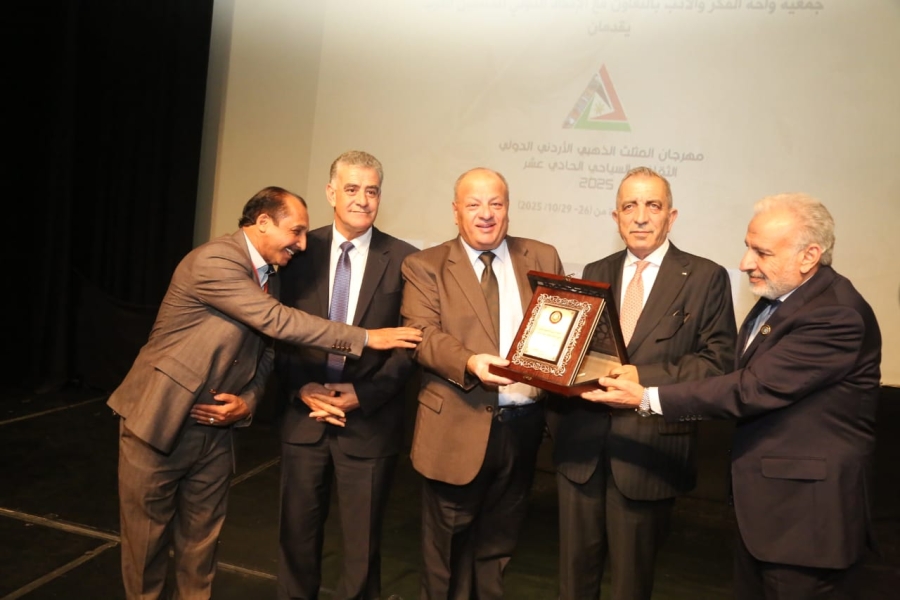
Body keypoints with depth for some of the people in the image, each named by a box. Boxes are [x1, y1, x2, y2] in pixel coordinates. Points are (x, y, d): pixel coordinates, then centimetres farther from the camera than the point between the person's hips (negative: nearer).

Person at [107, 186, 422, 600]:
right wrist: (365, 338, -25)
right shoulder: (213, 261, -21)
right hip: (158, 422, -6)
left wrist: (247, 402, -8)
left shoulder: (267, 279, 6)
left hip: (215, 429, 7)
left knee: (201, 541, 14)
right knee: (146, 539, 9)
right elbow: (279, 323, -27)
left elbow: (263, 353, 12)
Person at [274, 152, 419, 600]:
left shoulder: (404, 259, -5)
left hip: (369, 423, -2)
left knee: (361, 542, 13)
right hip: (305, 415, 2)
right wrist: (302, 386, -11)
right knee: (297, 532, 17)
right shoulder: (302, 249, 2)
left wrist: (363, 395, -15)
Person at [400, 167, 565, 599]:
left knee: (498, 545, 21)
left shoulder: (542, 258, 8)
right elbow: (421, 335, -12)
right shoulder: (425, 266, -1)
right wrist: (469, 362, -30)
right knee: (450, 551, 15)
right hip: (457, 427, -3)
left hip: (522, 425, 3)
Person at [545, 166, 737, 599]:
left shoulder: (705, 278, -3)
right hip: (581, 445, 4)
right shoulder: (595, 273, 11)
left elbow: (718, 361, -10)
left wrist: (644, 377, -20)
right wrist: (557, 423, -3)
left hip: (649, 450, -3)